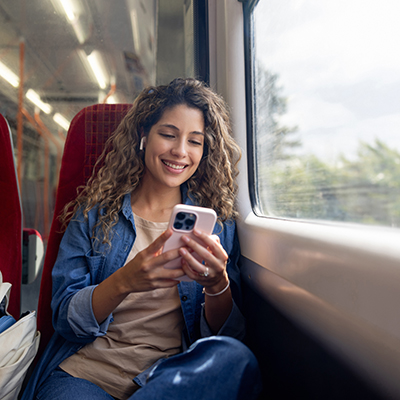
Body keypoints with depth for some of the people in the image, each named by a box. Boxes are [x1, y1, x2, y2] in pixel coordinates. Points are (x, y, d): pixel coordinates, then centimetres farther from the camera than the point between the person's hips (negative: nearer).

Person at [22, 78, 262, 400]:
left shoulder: (219, 222, 2)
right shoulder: (95, 212, 2)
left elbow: (229, 334, -1)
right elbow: (65, 319, -4)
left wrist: (218, 286, -23)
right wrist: (124, 282, -24)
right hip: (83, 372, -1)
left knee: (235, 358, -29)